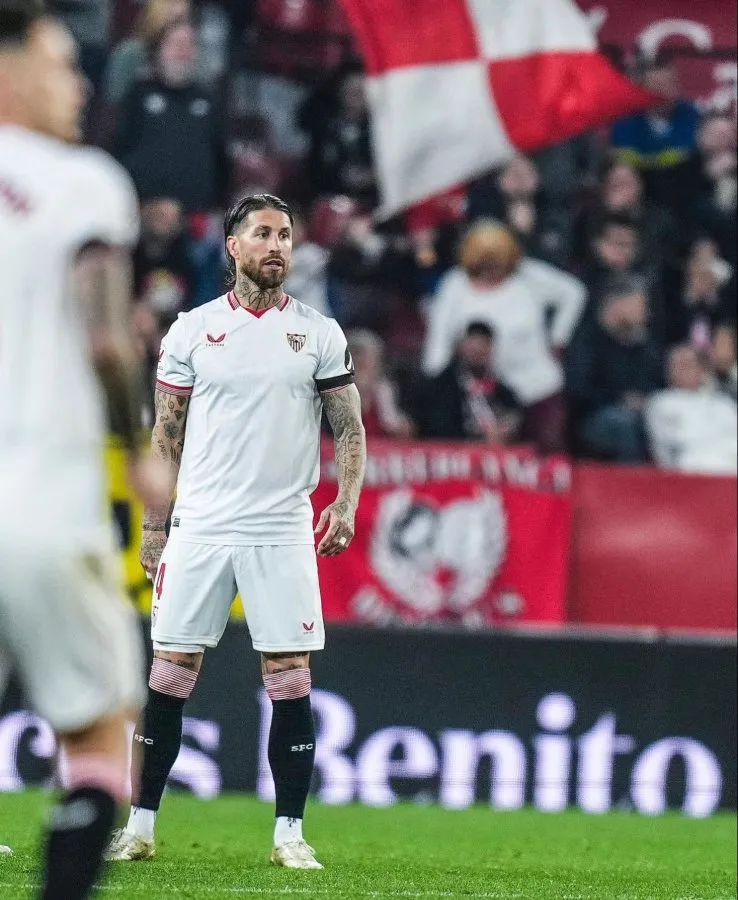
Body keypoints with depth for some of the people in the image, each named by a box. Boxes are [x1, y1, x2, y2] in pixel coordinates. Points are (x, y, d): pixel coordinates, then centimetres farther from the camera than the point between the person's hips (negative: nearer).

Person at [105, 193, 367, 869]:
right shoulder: (193, 330, 6)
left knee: (290, 680, -3)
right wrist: (152, 526, 7)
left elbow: (350, 428, 8)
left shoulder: (320, 333, 6)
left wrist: (346, 504, -8)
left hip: (283, 532, 0)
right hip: (200, 528, 0)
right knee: (169, 674, 0)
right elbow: (166, 436, 10)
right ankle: (140, 826, 7)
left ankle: (290, 833, 5)